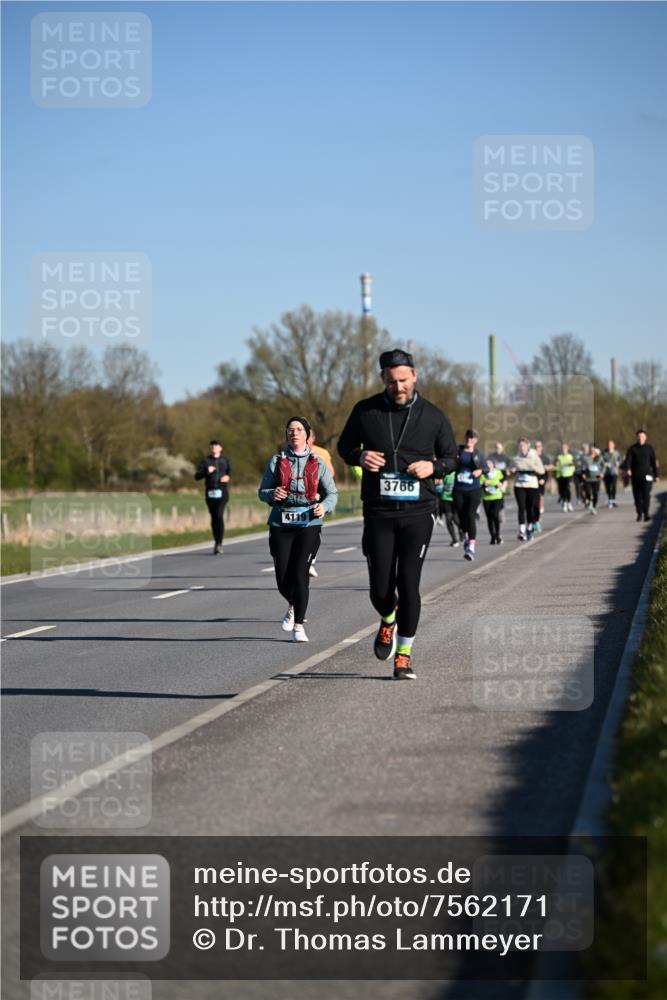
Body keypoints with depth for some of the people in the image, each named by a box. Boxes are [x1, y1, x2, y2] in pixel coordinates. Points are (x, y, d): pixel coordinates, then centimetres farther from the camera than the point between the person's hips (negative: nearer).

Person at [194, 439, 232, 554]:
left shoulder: (224, 460, 9)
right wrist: (206, 471, -18)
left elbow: (229, 471, 23)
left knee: (219, 516, -17)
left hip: (222, 492, -1)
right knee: (214, 518, 7)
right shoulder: (205, 461, 7)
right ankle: (217, 542, 20)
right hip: (210, 493, 1)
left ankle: (219, 543, -18)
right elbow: (197, 476, 0)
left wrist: (228, 477, 0)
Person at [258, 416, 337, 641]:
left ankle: (298, 626, -3)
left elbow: (332, 493, 9)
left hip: (309, 523, -2)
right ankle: (293, 606, 36)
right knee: (283, 578, 1)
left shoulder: (317, 463, 5)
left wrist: (324, 506, -12)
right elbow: (262, 491, 10)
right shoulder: (276, 461, 8)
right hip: (281, 524, 2)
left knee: (300, 574, -13)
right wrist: (272, 494, -13)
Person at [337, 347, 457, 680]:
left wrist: (433, 467, -11)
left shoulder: (433, 416, 1)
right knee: (380, 588, 0)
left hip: (418, 512, -1)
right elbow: (344, 445, 14)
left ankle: (403, 654, 7)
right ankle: (388, 621, 36)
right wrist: (359, 456, -9)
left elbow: (452, 456, 11)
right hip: (378, 512, 1)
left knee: (408, 584, -6)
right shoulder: (365, 411, 1)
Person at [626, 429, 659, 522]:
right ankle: (639, 514, 15)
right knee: (637, 495, 4)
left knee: (646, 493, -15)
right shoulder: (632, 448, 4)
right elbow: (628, 459, -8)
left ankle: (646, 513, -17)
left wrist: (656, 475, 10)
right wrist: (628, 469, -28)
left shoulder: (649, 448, 7)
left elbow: (653, 462, 11)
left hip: (647, 475, -1)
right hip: (635, 475, 1)